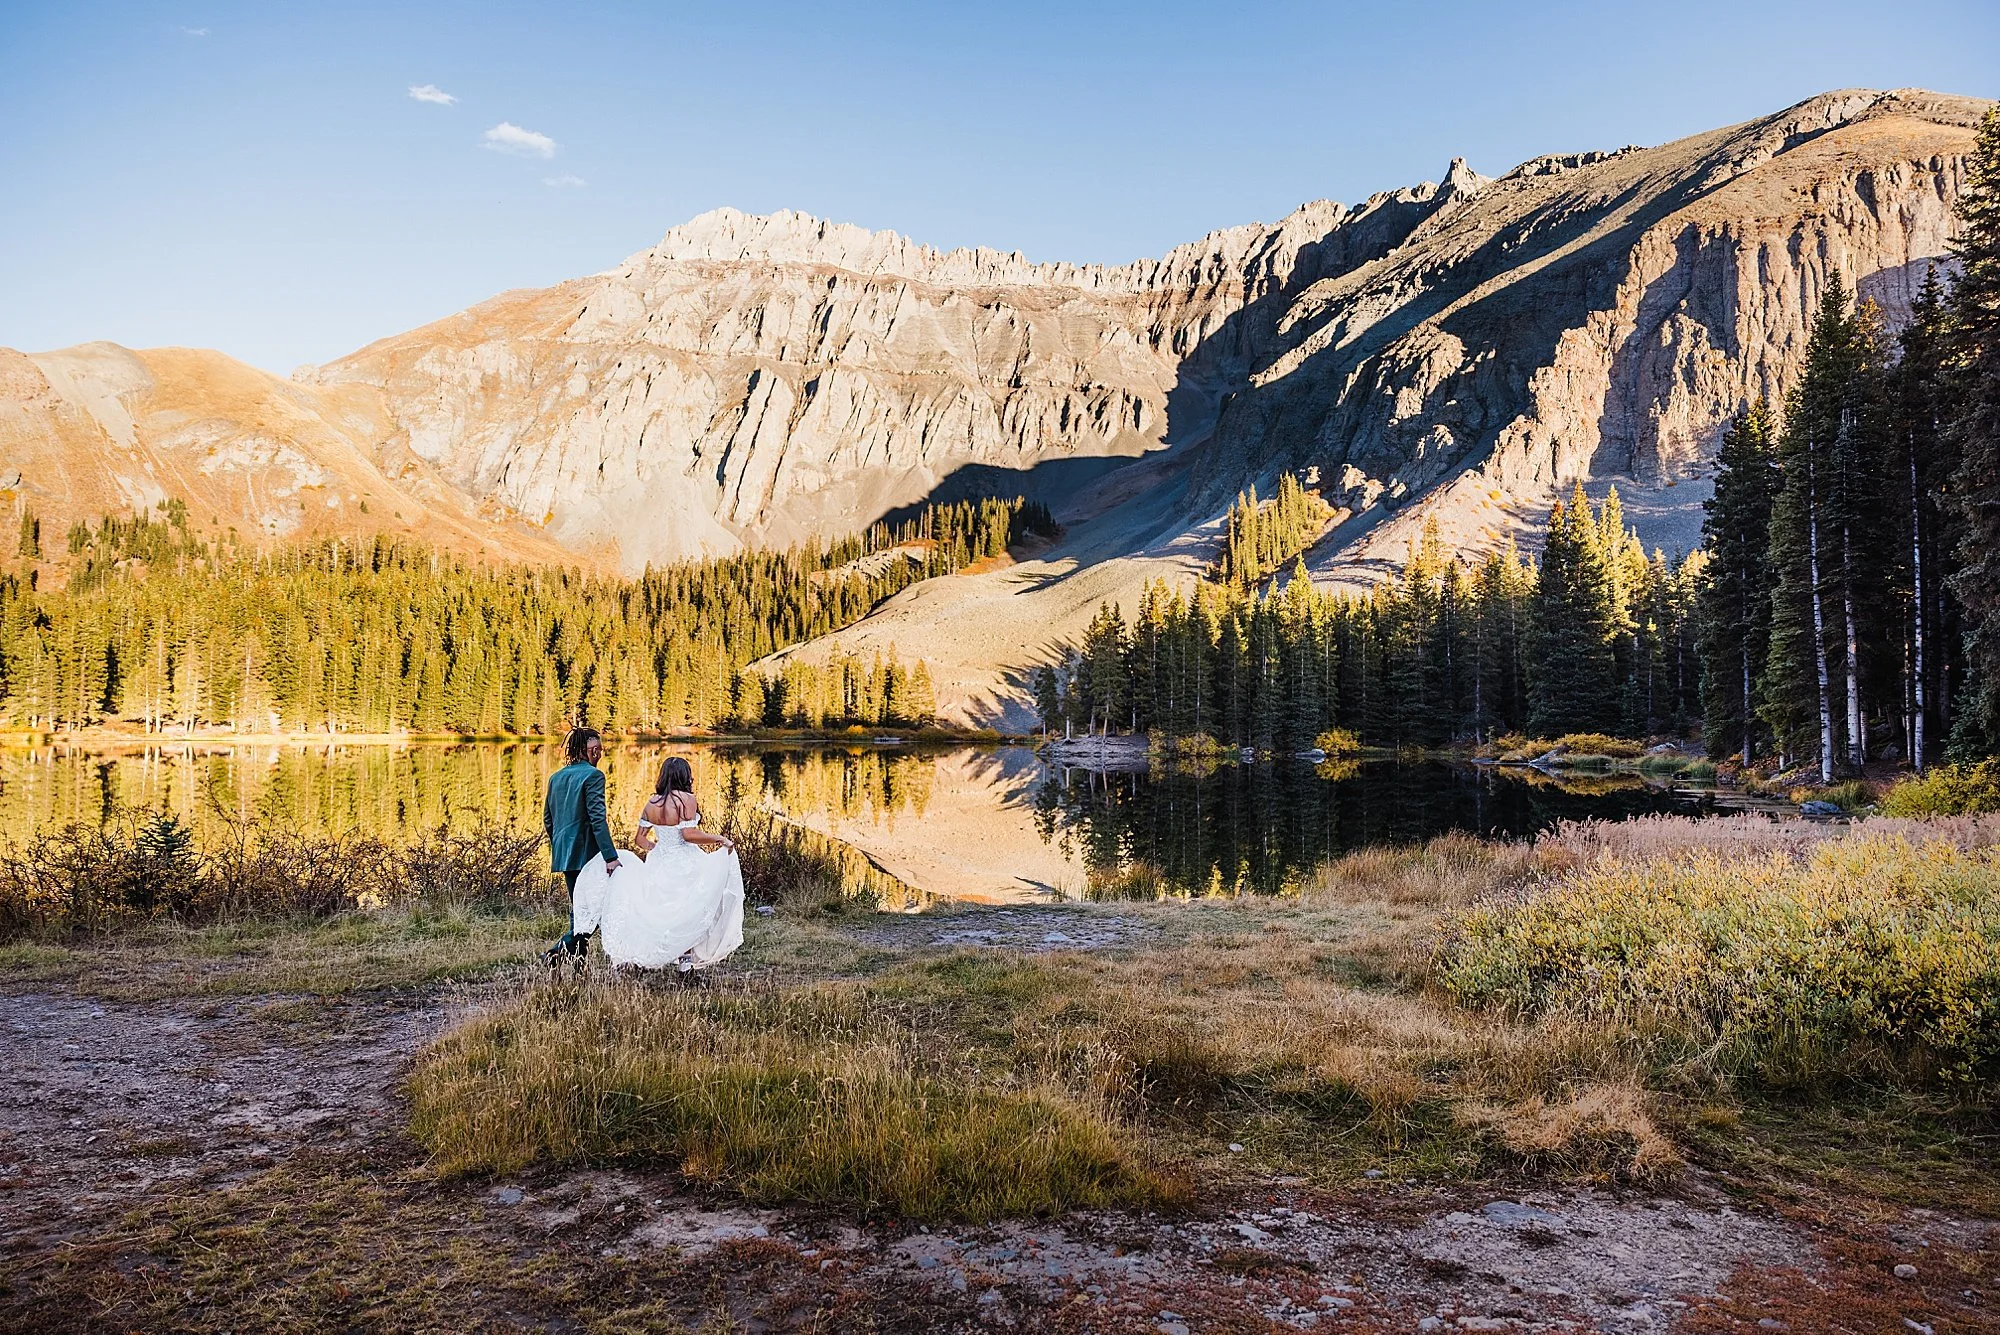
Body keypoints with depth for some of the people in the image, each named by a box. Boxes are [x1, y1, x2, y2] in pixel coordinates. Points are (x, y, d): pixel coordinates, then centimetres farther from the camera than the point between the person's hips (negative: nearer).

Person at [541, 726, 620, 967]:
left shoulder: (556, 777, 12)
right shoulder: (593, 775, -11)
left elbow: (548, 820, 17)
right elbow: (597, 819, -19)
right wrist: (610, 856, -21)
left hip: (563, 854, 8)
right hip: (586, 853, -8)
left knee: (579, 909, 16)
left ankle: (578, 961, 17)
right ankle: (557, 951, -12)